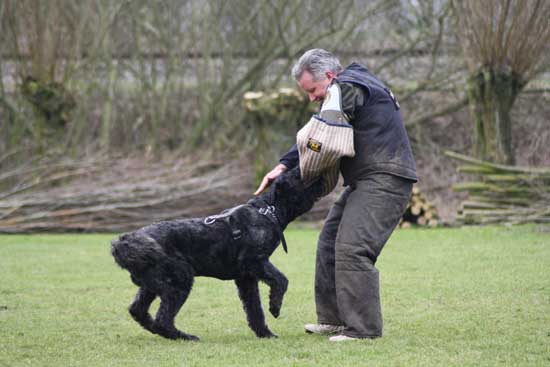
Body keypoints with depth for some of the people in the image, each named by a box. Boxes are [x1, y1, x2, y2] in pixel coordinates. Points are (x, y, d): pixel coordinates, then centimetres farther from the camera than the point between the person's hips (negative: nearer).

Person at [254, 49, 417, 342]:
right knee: (330, 241, 15)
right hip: (365, 182, 11)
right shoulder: (354, 85, 20)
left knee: (352, 248, -17)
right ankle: (333, 319, 21)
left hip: (385, 180, -11)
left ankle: (363, 327, -16)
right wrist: (283, 166, 6)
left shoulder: (347, 87, -13)